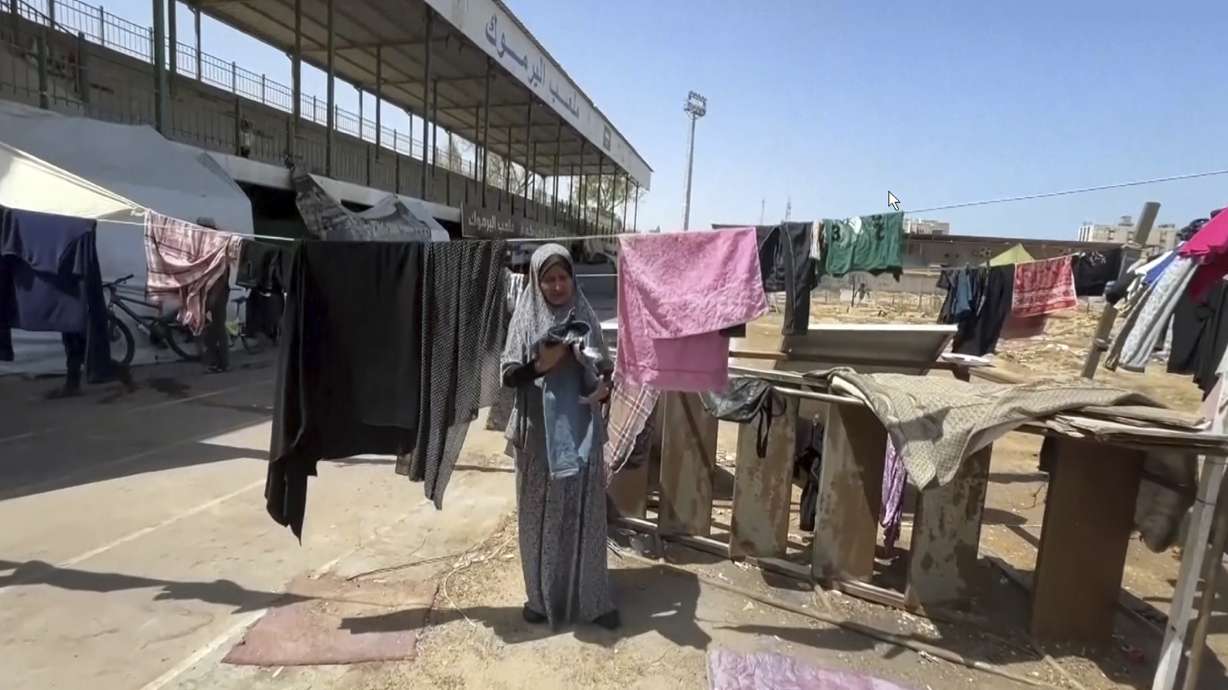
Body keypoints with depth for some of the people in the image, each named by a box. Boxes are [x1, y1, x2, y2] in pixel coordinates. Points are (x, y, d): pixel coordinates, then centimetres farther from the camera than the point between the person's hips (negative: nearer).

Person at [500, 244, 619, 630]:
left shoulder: (586, 318, 2)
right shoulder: (524, 319, -2)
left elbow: (605, 370, 5)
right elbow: (508, 375, -5)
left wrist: (604, 387, -17)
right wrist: (541, 365, -23)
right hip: (538, 435, -1)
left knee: (585, 513, 8)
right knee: (540, 515, 10)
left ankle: (590, 597, 25)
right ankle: (541, 594, 29)